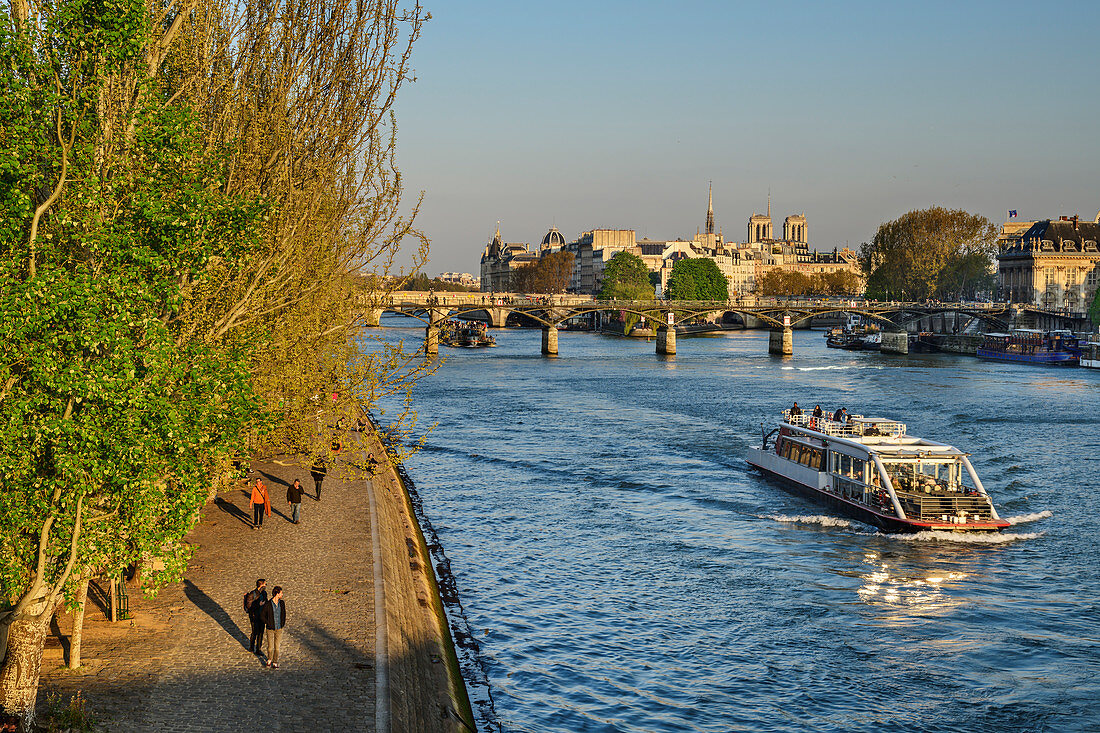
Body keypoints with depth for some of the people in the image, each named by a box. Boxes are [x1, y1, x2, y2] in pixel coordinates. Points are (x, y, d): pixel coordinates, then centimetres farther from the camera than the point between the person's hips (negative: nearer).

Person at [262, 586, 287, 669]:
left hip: (279, 629, 3)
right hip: (270, 629, -3)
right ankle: (269, 659, 32)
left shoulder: (282, 603, -3)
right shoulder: (267, 605, -16)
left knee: (277, 647, 6)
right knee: (270, 647, 4)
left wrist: (283, 623, 5)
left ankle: (275, 663, 20)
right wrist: (268, 624, -8)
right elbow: (263, 616, -3)